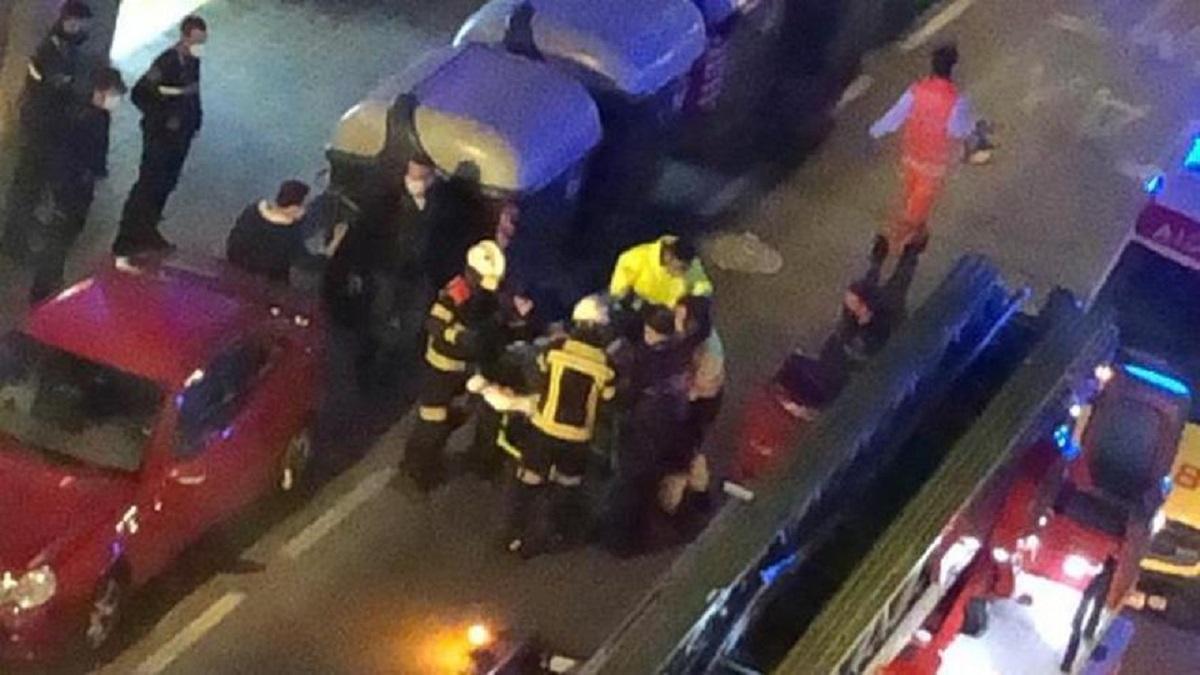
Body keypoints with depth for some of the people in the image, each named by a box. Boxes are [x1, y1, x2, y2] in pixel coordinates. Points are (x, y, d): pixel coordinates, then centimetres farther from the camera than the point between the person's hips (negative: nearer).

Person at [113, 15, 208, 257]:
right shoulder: (166, 63, -22)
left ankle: (147, 231, 32)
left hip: (181, 135, 8)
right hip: (161, 136, -8)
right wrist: (163, 119, -20)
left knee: (166, 184, 16)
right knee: (148, 185, -3)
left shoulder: (192, 61, 2)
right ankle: (126, 240, 5)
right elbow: (139, 94, -19)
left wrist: (195, 119, 9)